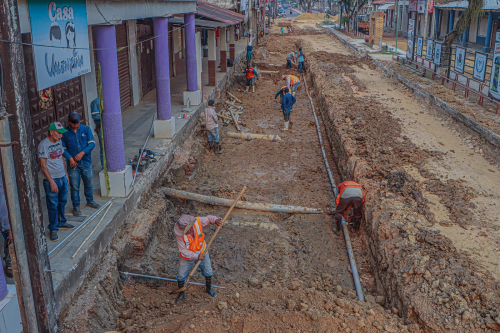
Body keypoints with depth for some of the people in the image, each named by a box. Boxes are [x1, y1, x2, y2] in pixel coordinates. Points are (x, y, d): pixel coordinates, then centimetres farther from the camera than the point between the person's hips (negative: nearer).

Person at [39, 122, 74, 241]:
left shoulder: (59, 142, 7)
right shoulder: (43, 145, -17)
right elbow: (43, 166, -17)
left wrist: (66, 174, 18)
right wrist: (51, 182, -19)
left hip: (62, 178, 7)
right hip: (51, 179, -7)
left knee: (62, 202, 18)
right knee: (53, 205, -1)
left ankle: (61, 222, 34)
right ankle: (53, 229, 10)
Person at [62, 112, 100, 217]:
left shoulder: (86, 129, 0)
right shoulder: (65, 132, -4)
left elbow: (92, 143, -5)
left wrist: (82, 153, -17)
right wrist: (70, 158, -16)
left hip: (86, 162, 2)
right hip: (73, 164, -2)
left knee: (89, 184, 16)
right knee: (74, 186, 3)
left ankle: (90, 201, 37)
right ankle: (76, 206, 16)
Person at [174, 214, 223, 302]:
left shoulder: (197, 221, -30)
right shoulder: (179, 234, -35)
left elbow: (208, 218, -11)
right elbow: (183, 250, -27)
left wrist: (215, 220, -33)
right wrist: (196, 256, -35)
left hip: (202, 253, 3)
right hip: (186, 257, -2)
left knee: (208, 272, 20)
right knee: (181, 275, 14)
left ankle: (209, 288, 50)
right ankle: (181, 293, 43)